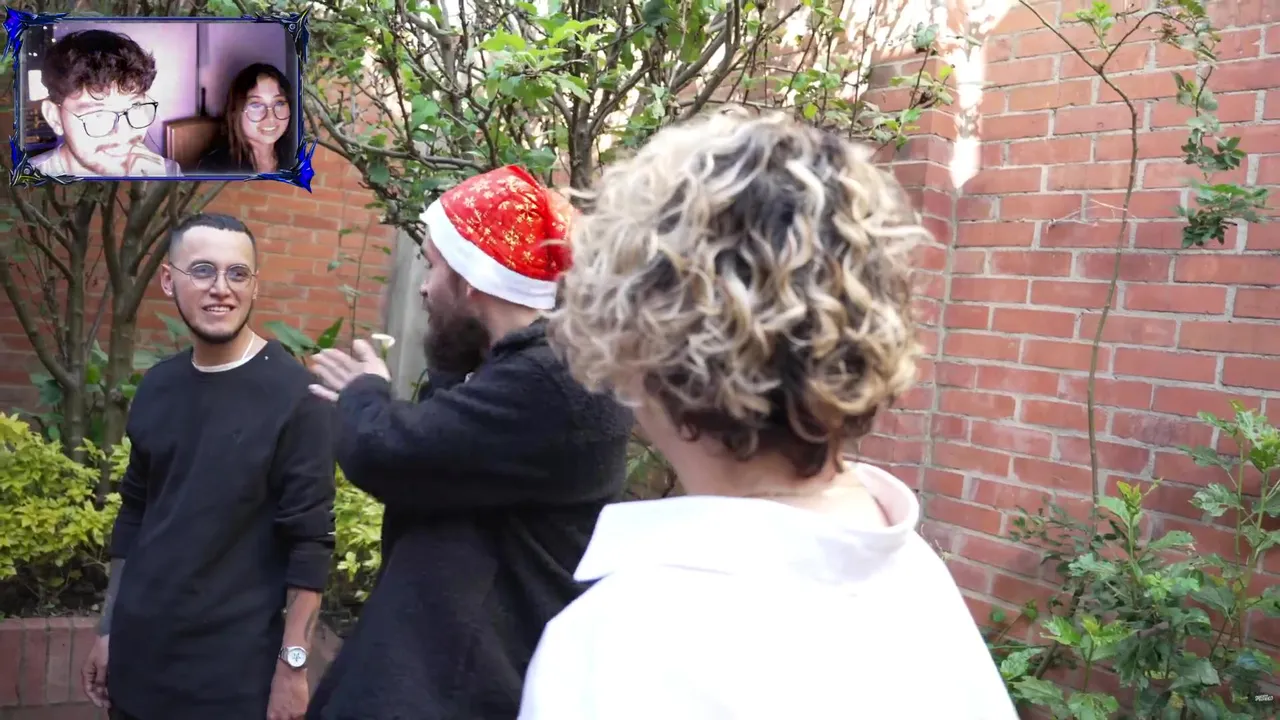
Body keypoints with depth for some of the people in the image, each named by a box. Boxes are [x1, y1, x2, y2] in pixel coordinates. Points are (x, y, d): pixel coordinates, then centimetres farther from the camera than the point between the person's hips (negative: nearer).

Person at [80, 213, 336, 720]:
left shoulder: (294, 395, -13)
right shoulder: (156, 387, 4)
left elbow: (310, 541, -14)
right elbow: (133, 515, 12)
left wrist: (293, 663, -16)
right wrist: (109, 629, 13)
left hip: (235, 670, -5)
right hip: (137, 657, 5)